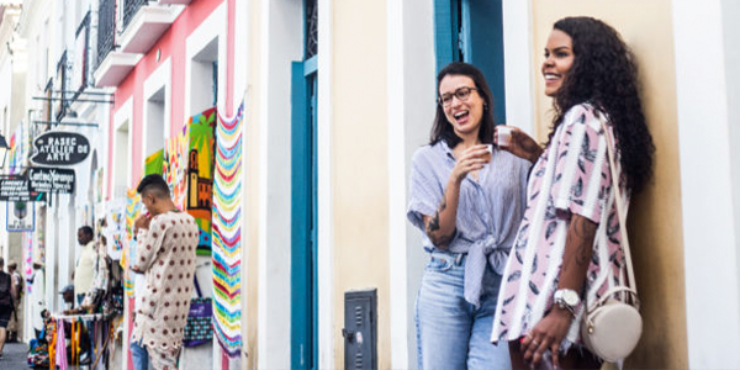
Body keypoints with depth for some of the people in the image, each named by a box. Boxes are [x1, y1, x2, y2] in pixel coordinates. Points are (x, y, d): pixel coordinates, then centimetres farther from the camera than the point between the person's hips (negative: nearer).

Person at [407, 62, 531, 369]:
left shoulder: (514, 158, 10)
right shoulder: (427, 159, 8)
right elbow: (439, 236, -1)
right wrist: (456, 178, -12)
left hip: (501, 286, 0)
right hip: (446, 283, 0)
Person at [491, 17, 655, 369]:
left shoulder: (581, 118, -9)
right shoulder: (601, 118, 18)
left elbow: (583, 218, -18)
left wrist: (562, 309, -23)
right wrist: (539, 155, 19)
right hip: (589, 293, 9)